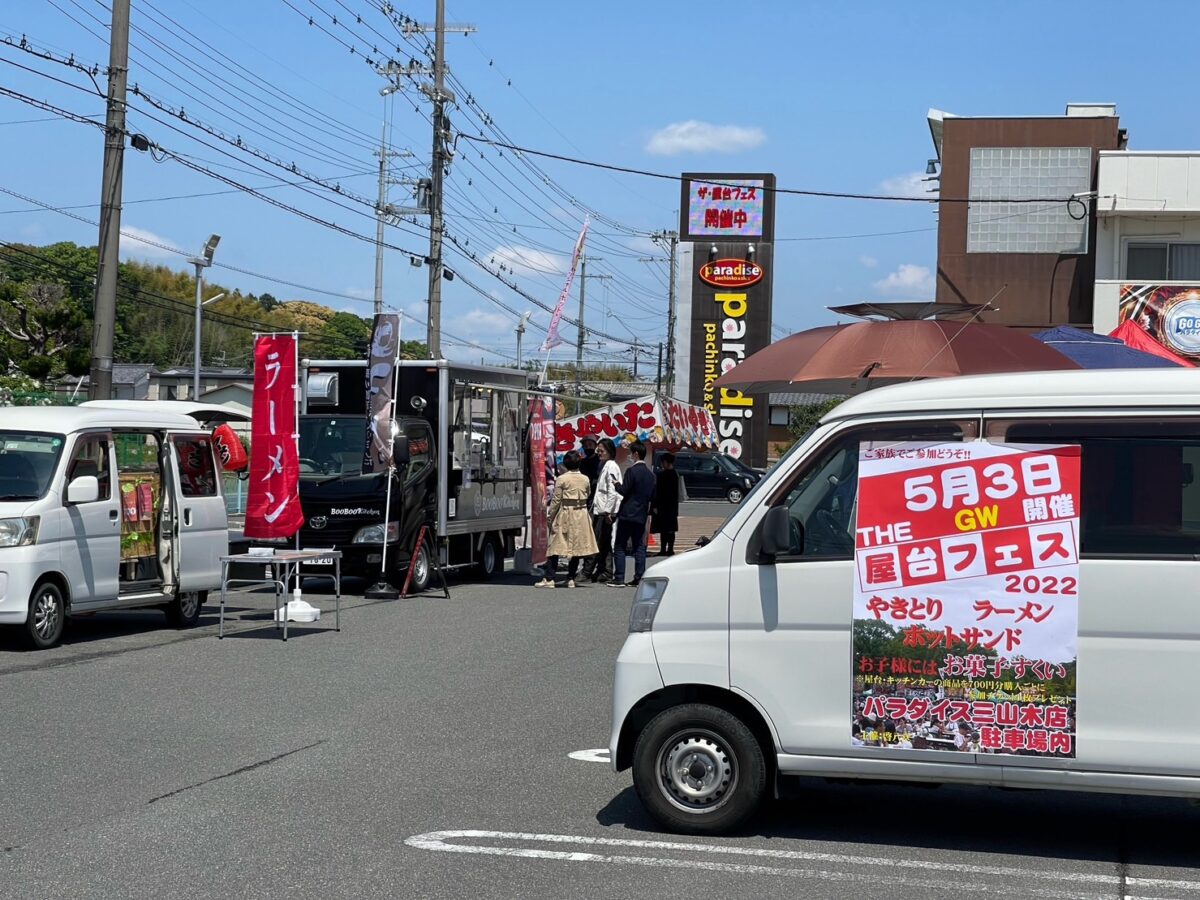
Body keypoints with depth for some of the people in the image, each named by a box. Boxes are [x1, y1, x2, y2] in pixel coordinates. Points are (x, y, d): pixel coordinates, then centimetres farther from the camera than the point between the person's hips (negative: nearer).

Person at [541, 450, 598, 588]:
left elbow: (556, 500, -6)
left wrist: (551, 516, 1)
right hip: (581, 515, 3)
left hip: (565, 514, -3)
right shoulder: (585, 479, 3)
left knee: (556, 546, 1)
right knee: (578, 546, 8)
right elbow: (588, 497, 9)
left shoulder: (562, 479, -8)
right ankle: (571, 578, 7)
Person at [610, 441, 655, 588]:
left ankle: (619, 578, -4)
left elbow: (624, 491, -14)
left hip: (627, 514, -6)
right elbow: (653, 497, 12)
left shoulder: (632, 471, -13)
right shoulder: (650, 474, 10)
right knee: (639, 547, 9)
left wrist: (617, 484, 3)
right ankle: (639, 577, 7)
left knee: (620, 547, -1)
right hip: (641, 515, 6)